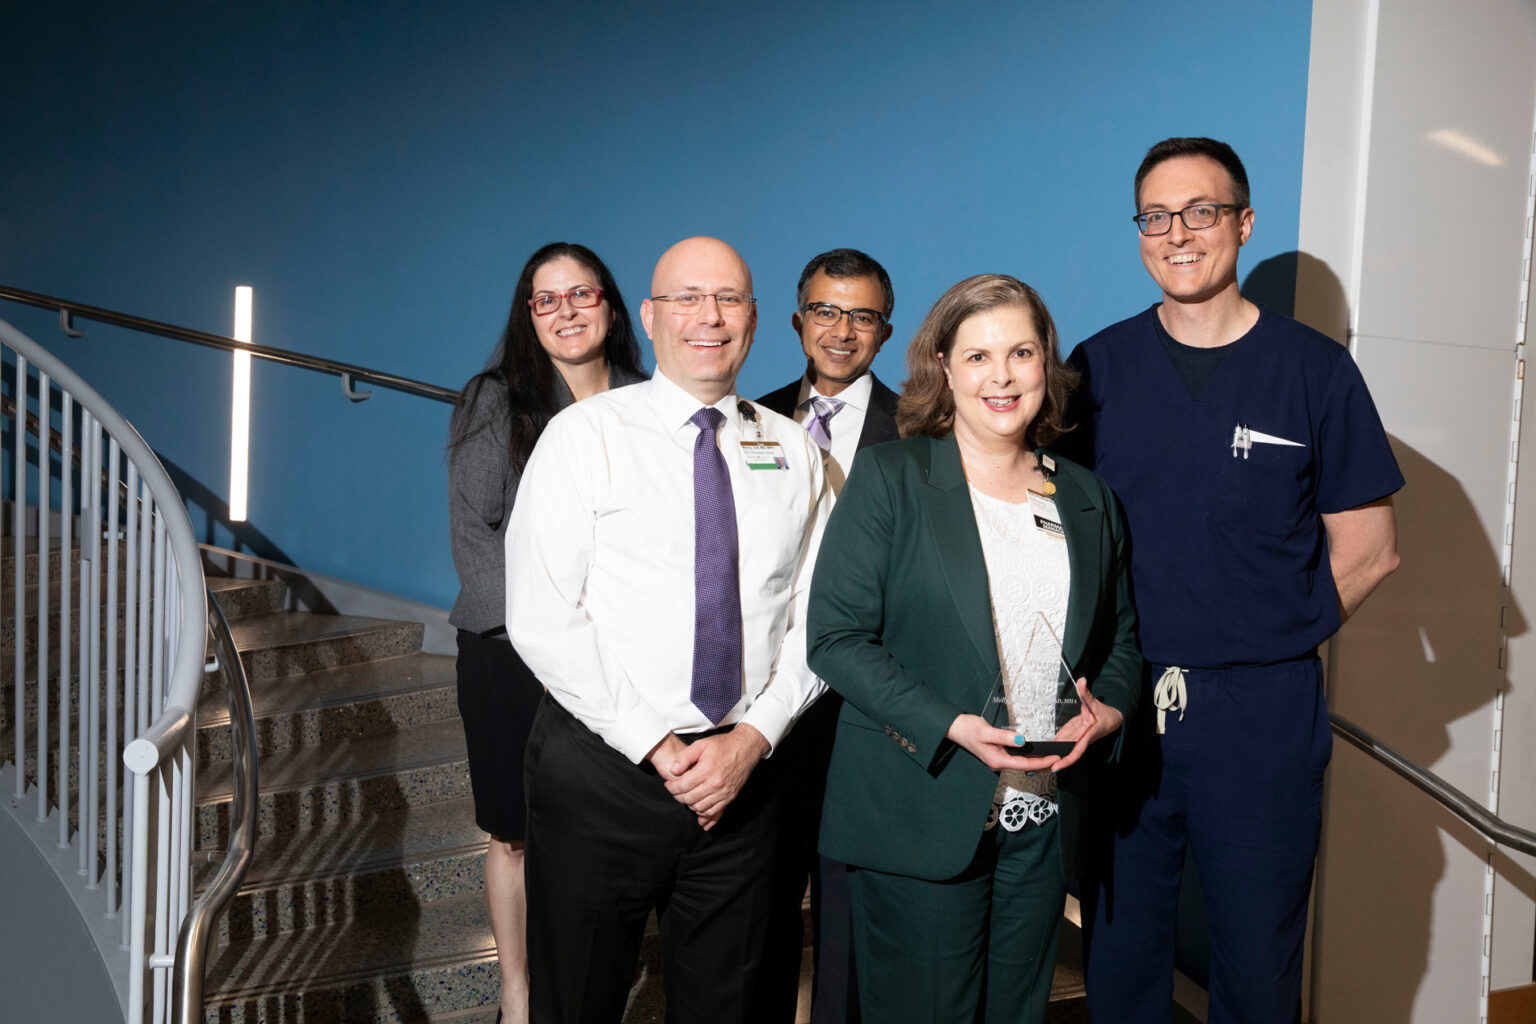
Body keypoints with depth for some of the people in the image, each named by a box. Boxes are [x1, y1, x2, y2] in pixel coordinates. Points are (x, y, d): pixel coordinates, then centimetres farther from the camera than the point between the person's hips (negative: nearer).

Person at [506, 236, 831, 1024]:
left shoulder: (794, 453, 6)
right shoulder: (584, 435, -5)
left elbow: (814, 619, 5)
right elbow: (542, 619, -11)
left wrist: (753, 736, -10)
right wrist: (658, 747, -14)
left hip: (742, 771, 3)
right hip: (602, 769, -3)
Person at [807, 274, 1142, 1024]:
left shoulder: (1088, 500, 11)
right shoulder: (888, 478, -4)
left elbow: (1122, 635, 19)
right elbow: (837, 638, -9)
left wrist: (1107, 707, -4)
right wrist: (951, 728, -19)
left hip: (1043, 819, 4)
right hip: (916, 814, -4)